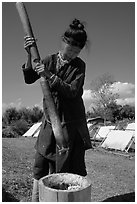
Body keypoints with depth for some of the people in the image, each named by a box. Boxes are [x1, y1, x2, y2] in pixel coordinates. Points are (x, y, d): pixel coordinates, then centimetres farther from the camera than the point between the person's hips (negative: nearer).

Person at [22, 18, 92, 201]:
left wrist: (50, 76, -26)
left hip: (72, 123, -2)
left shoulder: (79, 65, -4)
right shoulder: (49, 61, 3)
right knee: (41, 162, 3)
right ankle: (35, 199, 20)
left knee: (74, 165, 6)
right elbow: (29, 79, -5)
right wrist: (30, 56, -19)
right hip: (50, 121, 2)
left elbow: (72, 91, -17)